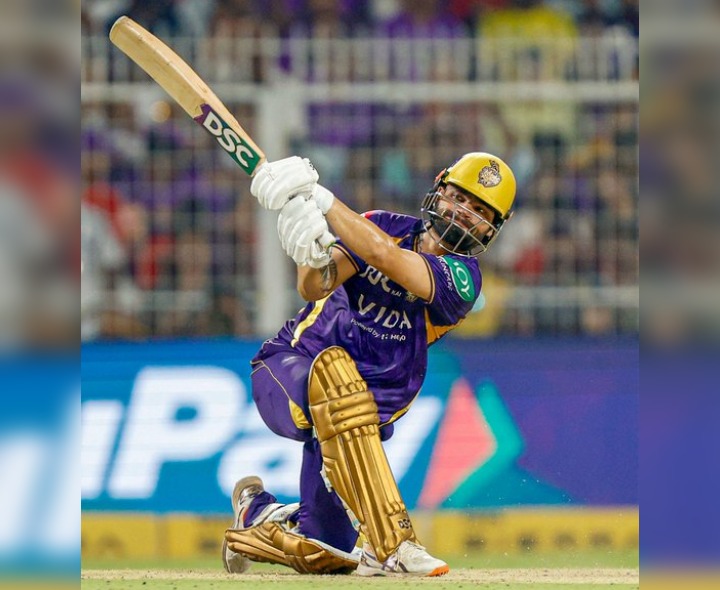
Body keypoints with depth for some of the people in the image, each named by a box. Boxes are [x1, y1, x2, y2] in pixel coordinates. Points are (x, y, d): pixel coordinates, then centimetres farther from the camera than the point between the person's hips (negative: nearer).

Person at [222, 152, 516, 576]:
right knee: (334, 367, -40)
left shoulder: (462, 278, -11)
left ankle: (259, 513, 32)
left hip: (360, 415, 2)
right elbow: (315, 288, -18)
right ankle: (391, 544, -44)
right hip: (287, 372, -2)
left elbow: (386, 257, -30)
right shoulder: (387, 226, -3)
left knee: (323, 557, -4)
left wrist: (318, 197, -32)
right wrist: (315, 260, -41)